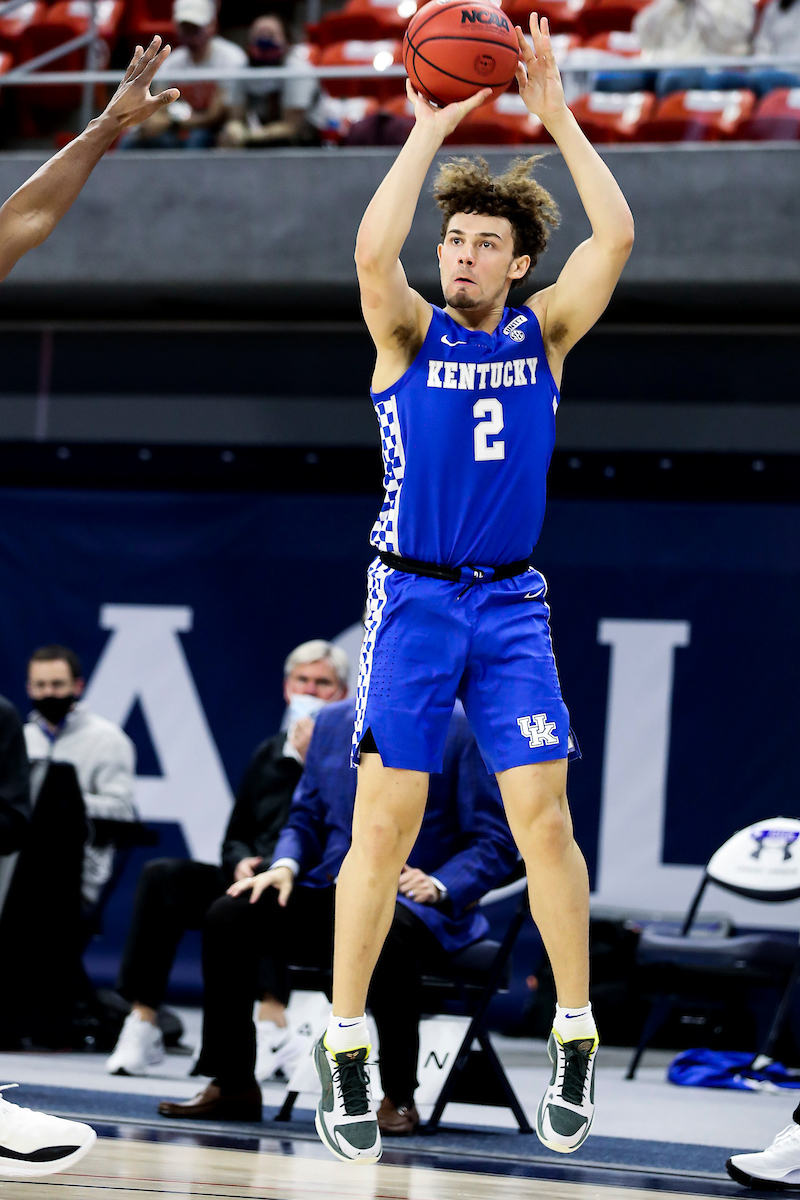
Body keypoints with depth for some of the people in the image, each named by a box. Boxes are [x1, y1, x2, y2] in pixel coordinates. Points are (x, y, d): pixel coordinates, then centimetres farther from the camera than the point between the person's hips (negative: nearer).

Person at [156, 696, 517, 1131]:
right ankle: (233, 1086, -8)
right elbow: (306, 818, 19)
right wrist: (285, 866, -3)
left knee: (383, 932, -40)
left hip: (417, 907, -5)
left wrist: (439, 887, -22)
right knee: (227, 916, -17)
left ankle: (399, 1098, -25)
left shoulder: (465, 731, -4)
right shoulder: (333, 722, 13)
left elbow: (495, 843, -5)